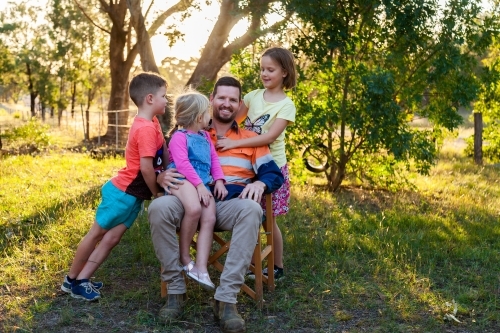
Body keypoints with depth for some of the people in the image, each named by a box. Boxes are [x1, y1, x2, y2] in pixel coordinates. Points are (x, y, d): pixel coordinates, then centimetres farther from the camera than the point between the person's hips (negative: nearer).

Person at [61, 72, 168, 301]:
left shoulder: (151, 123, 7)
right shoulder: (146, 129, -23)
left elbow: (162, 152, 13)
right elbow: (146, 168, -25)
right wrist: (156, 193, -11)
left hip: (133, 195, 9)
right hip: (123, 192, -9)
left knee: (112, 238, 10)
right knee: (97, 233, 5)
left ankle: (82, 280, 17)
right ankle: (71, 280, 18)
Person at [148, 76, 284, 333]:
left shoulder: (251, 139, 20)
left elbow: (274, 173, 11)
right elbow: (167, 165, 16)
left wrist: (260, 182, -14)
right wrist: (162, 176, -9)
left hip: (231, 205, 0)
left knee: (252, 210, -37)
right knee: (158, 207, -32)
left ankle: (226, 299, -37)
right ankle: (175, 290, -20)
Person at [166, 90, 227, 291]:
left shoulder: (205, 136, 23)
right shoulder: (179, 137, -2)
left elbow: (214, 159, 22)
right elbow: (182, 163, -12)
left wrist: (219, 181, 6)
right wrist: (199, 185, -18)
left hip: (203, 184, 7)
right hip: (182, 179, -7)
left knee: (209, 218, -16)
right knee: (194, 208, -35)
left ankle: (201, 267, -19)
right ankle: (184, 256, -17)